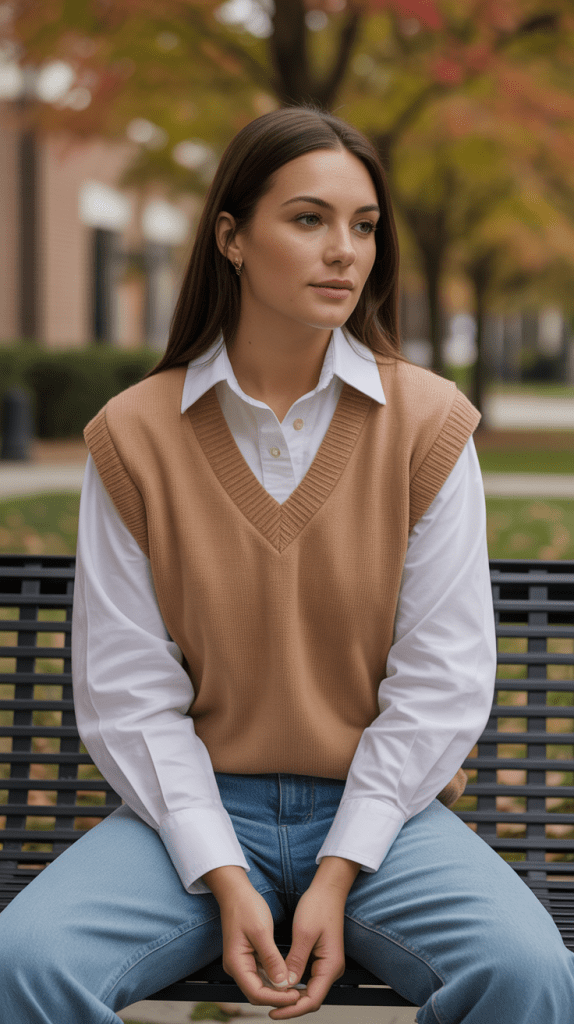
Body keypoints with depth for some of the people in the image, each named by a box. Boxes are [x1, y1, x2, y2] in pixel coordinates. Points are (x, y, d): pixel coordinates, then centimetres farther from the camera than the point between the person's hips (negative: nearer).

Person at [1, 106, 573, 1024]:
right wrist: (224, 878, -14)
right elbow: (127, 690, -3)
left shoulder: (427, 423, -2)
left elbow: (442, 679, -4)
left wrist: (337, 877, -11)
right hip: (199, 810, 0)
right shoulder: (135, 435, -1)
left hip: (382, 809, 0)